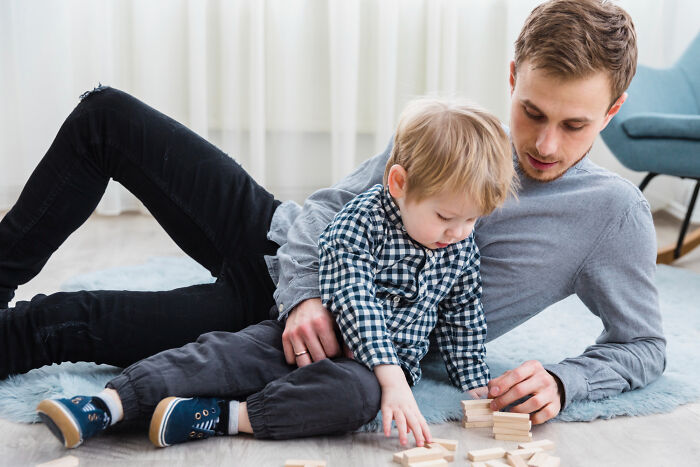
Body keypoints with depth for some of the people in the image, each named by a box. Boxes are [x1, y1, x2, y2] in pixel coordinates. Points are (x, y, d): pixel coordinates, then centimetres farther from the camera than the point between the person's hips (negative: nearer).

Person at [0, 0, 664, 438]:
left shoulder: (612, 214, -11)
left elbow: (645, 345, -3)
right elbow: (330, 205, -1)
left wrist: (561, 382, -23)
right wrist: (302, 296, -20)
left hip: (342, 335, -5)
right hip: (287, 249, 5)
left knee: (60, 324, -16)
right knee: (105, 116, 5)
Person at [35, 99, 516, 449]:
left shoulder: (462, 250, 2)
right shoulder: (360, 220, -15)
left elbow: (464, 319, 16)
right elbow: (354, 303, -25)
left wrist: (476, 386, 16)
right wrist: (393, 378, -34)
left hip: (390, 360, 2)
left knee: (356, 391, -34)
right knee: (224, 352, -23)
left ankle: (219, 418, -34)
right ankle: (106, 406, -30)